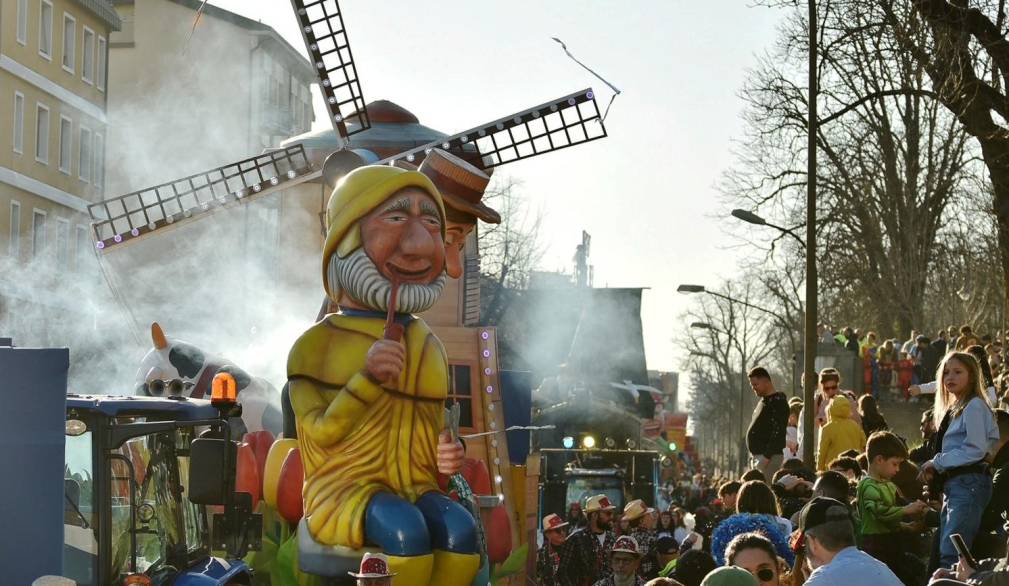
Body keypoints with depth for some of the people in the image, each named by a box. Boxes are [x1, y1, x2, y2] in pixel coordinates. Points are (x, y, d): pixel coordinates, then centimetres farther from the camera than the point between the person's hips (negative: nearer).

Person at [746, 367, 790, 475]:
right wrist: (755, 455, 18)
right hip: (759, 455, 10)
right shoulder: (763, 401, 18)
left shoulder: (778, 402, -12)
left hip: (770, 457, -10)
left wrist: (767, 456, -23)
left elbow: (777, 433, -19)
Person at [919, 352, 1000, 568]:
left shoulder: (974, 406, -8)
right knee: (942, 552, 10)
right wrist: (934, 468, 4)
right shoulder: (954, 409, 20)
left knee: (950, 554, -19)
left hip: (969, 484, -10)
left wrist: (937, 462, -10)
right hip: (954, 484, 10)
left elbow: (976, 450, -16)